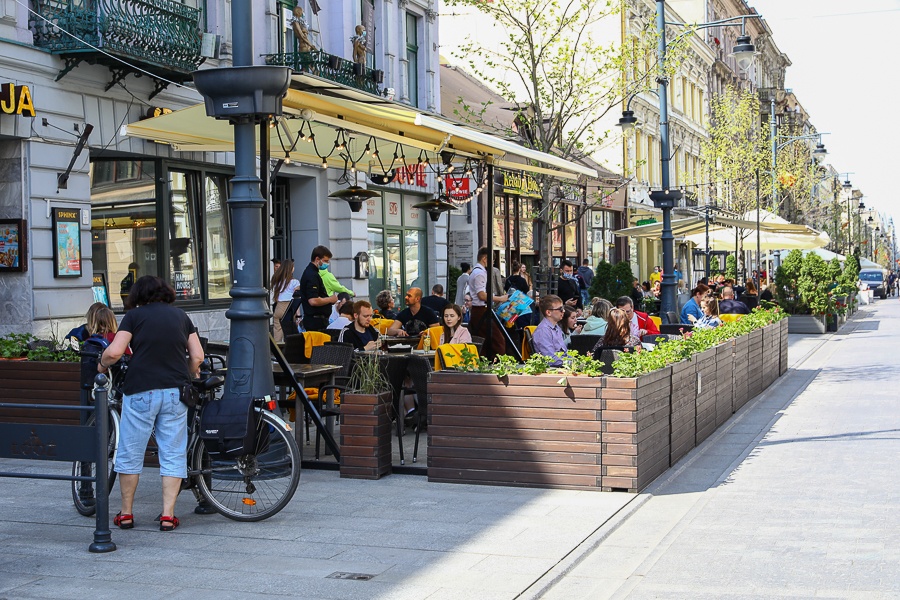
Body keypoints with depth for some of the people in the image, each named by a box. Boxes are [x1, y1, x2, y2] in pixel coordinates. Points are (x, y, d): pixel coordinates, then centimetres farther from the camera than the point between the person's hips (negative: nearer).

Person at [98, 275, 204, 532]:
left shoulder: (134, 315, 1)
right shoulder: (180, 315, 11)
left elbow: (114, 352, -10)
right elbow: (197, 356, 8)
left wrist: (101, 365, 10)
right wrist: (191, 376, 25)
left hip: (141, 391, -2)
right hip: (175, 392, 3)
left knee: (130, 454, 10)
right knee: (173, 455, 7)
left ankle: (126, 514, 17)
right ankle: (168, 515, 4)